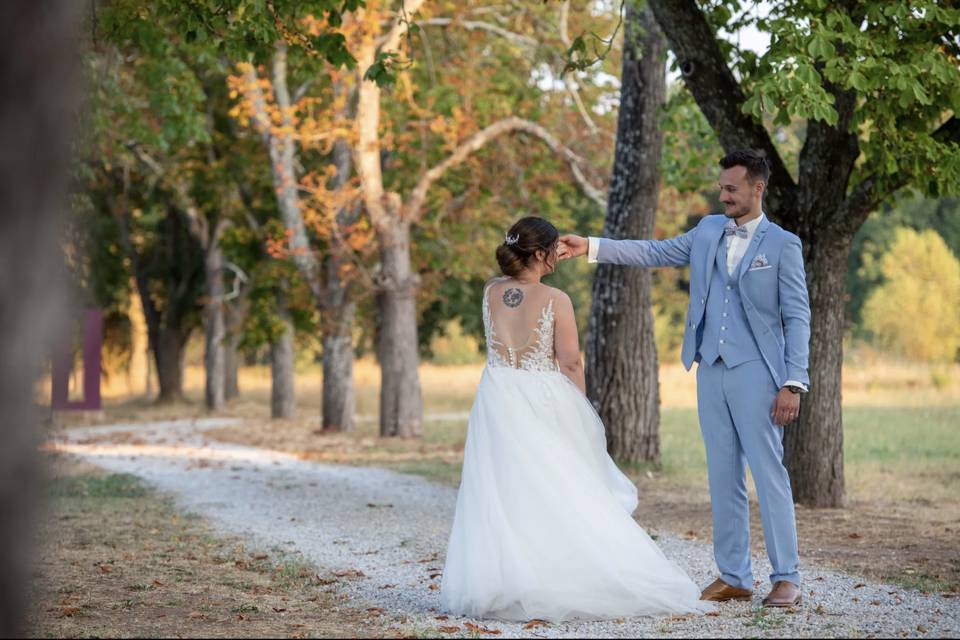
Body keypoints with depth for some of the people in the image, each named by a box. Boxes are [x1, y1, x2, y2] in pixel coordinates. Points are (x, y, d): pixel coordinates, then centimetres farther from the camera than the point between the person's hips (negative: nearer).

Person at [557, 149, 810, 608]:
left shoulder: (783, 245, -4)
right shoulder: (708, 231, 11)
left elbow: (797, 317, -6)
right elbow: (655, 253, 12)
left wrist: (794, 383, -13)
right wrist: (590, 247, 3)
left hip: (756, 373, -5)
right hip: (711, 370, 5)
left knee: (768, 474, -6)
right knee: (723, 478, 8)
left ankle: (786, 579, -1)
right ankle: (734, 578, 13)